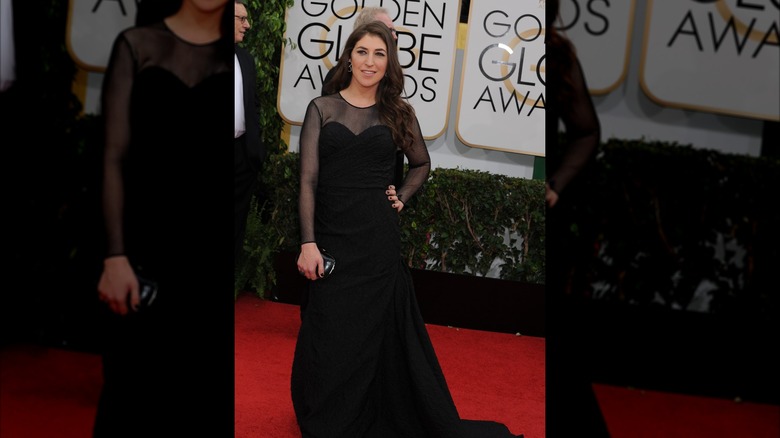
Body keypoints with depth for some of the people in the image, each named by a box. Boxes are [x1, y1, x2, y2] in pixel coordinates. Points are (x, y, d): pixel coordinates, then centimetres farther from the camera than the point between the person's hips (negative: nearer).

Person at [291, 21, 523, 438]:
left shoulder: (397, 112, 6)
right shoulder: (321, 108, 3)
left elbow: (421, 164, 22)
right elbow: (308, 179, -3)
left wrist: (402, 197, 4)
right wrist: (308, 242, -11)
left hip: (378, 239, 0)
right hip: (330, 235, 0)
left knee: (371, 330, 6)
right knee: (326, 335, 5)